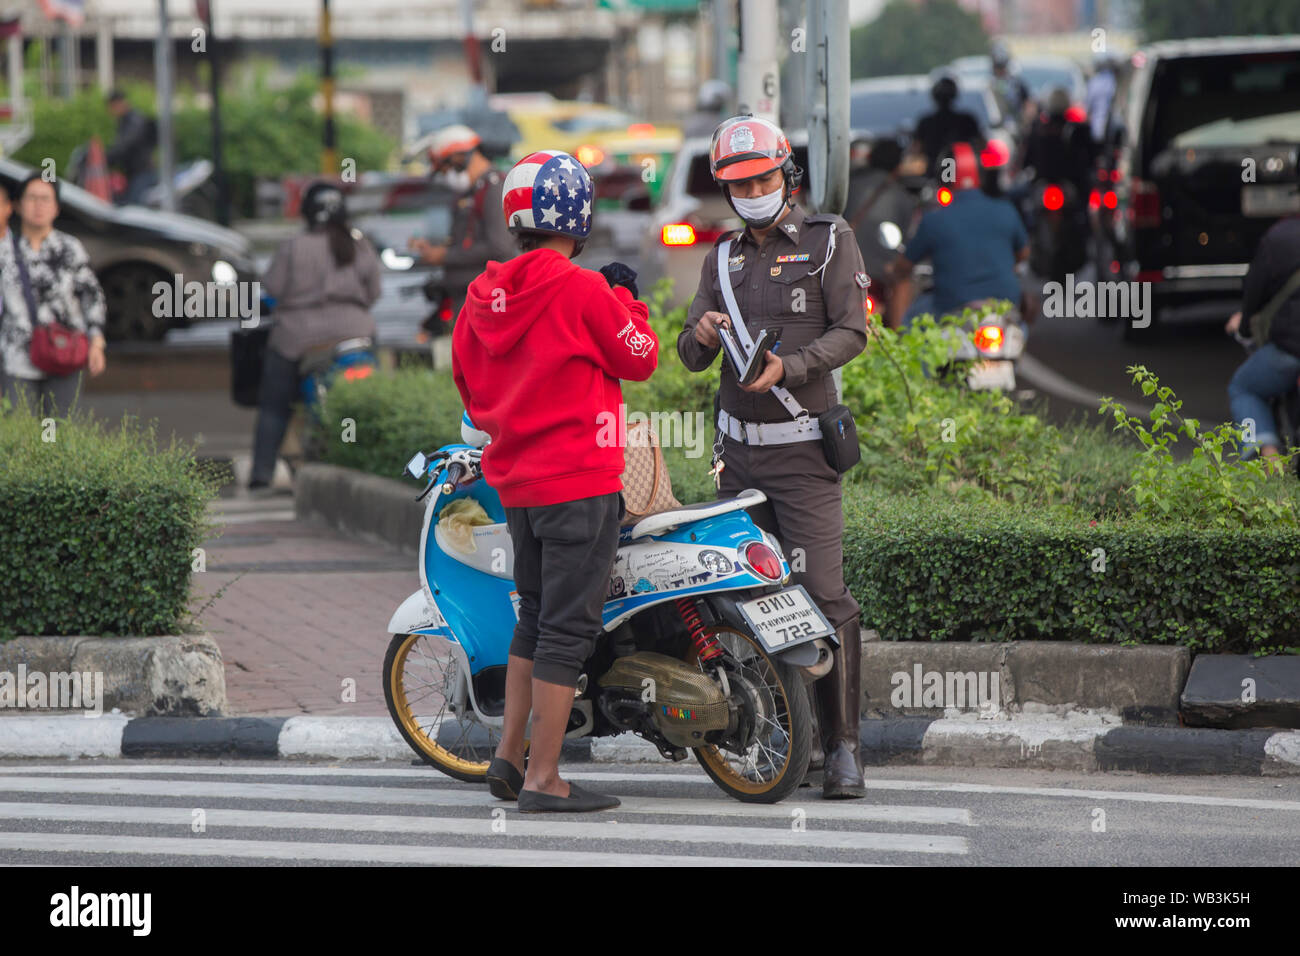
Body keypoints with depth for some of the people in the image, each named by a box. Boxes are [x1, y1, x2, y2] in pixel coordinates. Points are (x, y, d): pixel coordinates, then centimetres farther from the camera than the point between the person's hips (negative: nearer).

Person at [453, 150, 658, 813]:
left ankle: (508, 757, 21)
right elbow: (639, 360, -5)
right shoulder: (582, 291, -16)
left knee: (536, 616, 21)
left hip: (514, 482, 7)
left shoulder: (482, 296, 4)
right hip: (580, 480, -7)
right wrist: (625, 298, 8)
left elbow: (468, 384, 14)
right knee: (567, 627, -3)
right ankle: (543, 781, -3)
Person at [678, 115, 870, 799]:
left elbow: (851, 331, -7)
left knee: (824, 595, -13)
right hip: (739, 448, 6)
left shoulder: (829, 241, 1)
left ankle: (842, 744, -12)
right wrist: (701, 335, -12)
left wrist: (789, 366, -22)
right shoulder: (724, 259, 16)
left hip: (802, 450, -6)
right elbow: (689, 356, 12)